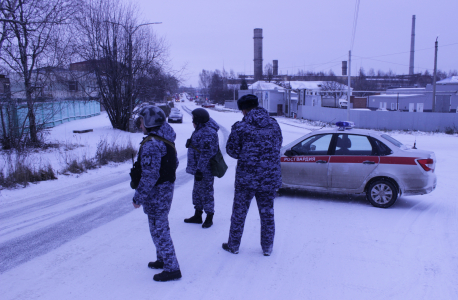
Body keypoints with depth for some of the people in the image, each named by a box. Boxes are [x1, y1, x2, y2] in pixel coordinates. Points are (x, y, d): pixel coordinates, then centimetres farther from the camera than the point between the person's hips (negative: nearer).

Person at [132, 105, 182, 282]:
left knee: (158, 230, 1)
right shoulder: (166, 140, 8)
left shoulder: (151, 144, -23)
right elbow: (175, 164, 16)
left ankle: (172, 269, 9)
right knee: (161, 226, 22)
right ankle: (163, 260, 37)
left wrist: (138, 197, -18)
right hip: (167, 188, 10)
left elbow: (149, 175, -26)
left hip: (156, 193, -10)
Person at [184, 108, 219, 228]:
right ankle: (197, 215, 31)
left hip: (205, 169, -11)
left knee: (206, 192, 0)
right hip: (199, 168, 11)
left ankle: (209, 218, 14)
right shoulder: (201, 130, 12)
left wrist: (199, 170, -25)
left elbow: (206, 155, -25)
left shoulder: (207, 133, -22)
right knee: (197, 191, 18)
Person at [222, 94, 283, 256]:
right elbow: (278, 145, 13)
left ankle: (233, 245, 26)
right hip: (270, 177, 3)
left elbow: (232, 150, -8)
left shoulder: (240, 127, -11)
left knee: (239, 213, 12)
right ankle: (267, 247, 26)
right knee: (267, 213, 16)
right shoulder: (274, 124, 2)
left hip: (246, 177, -3)